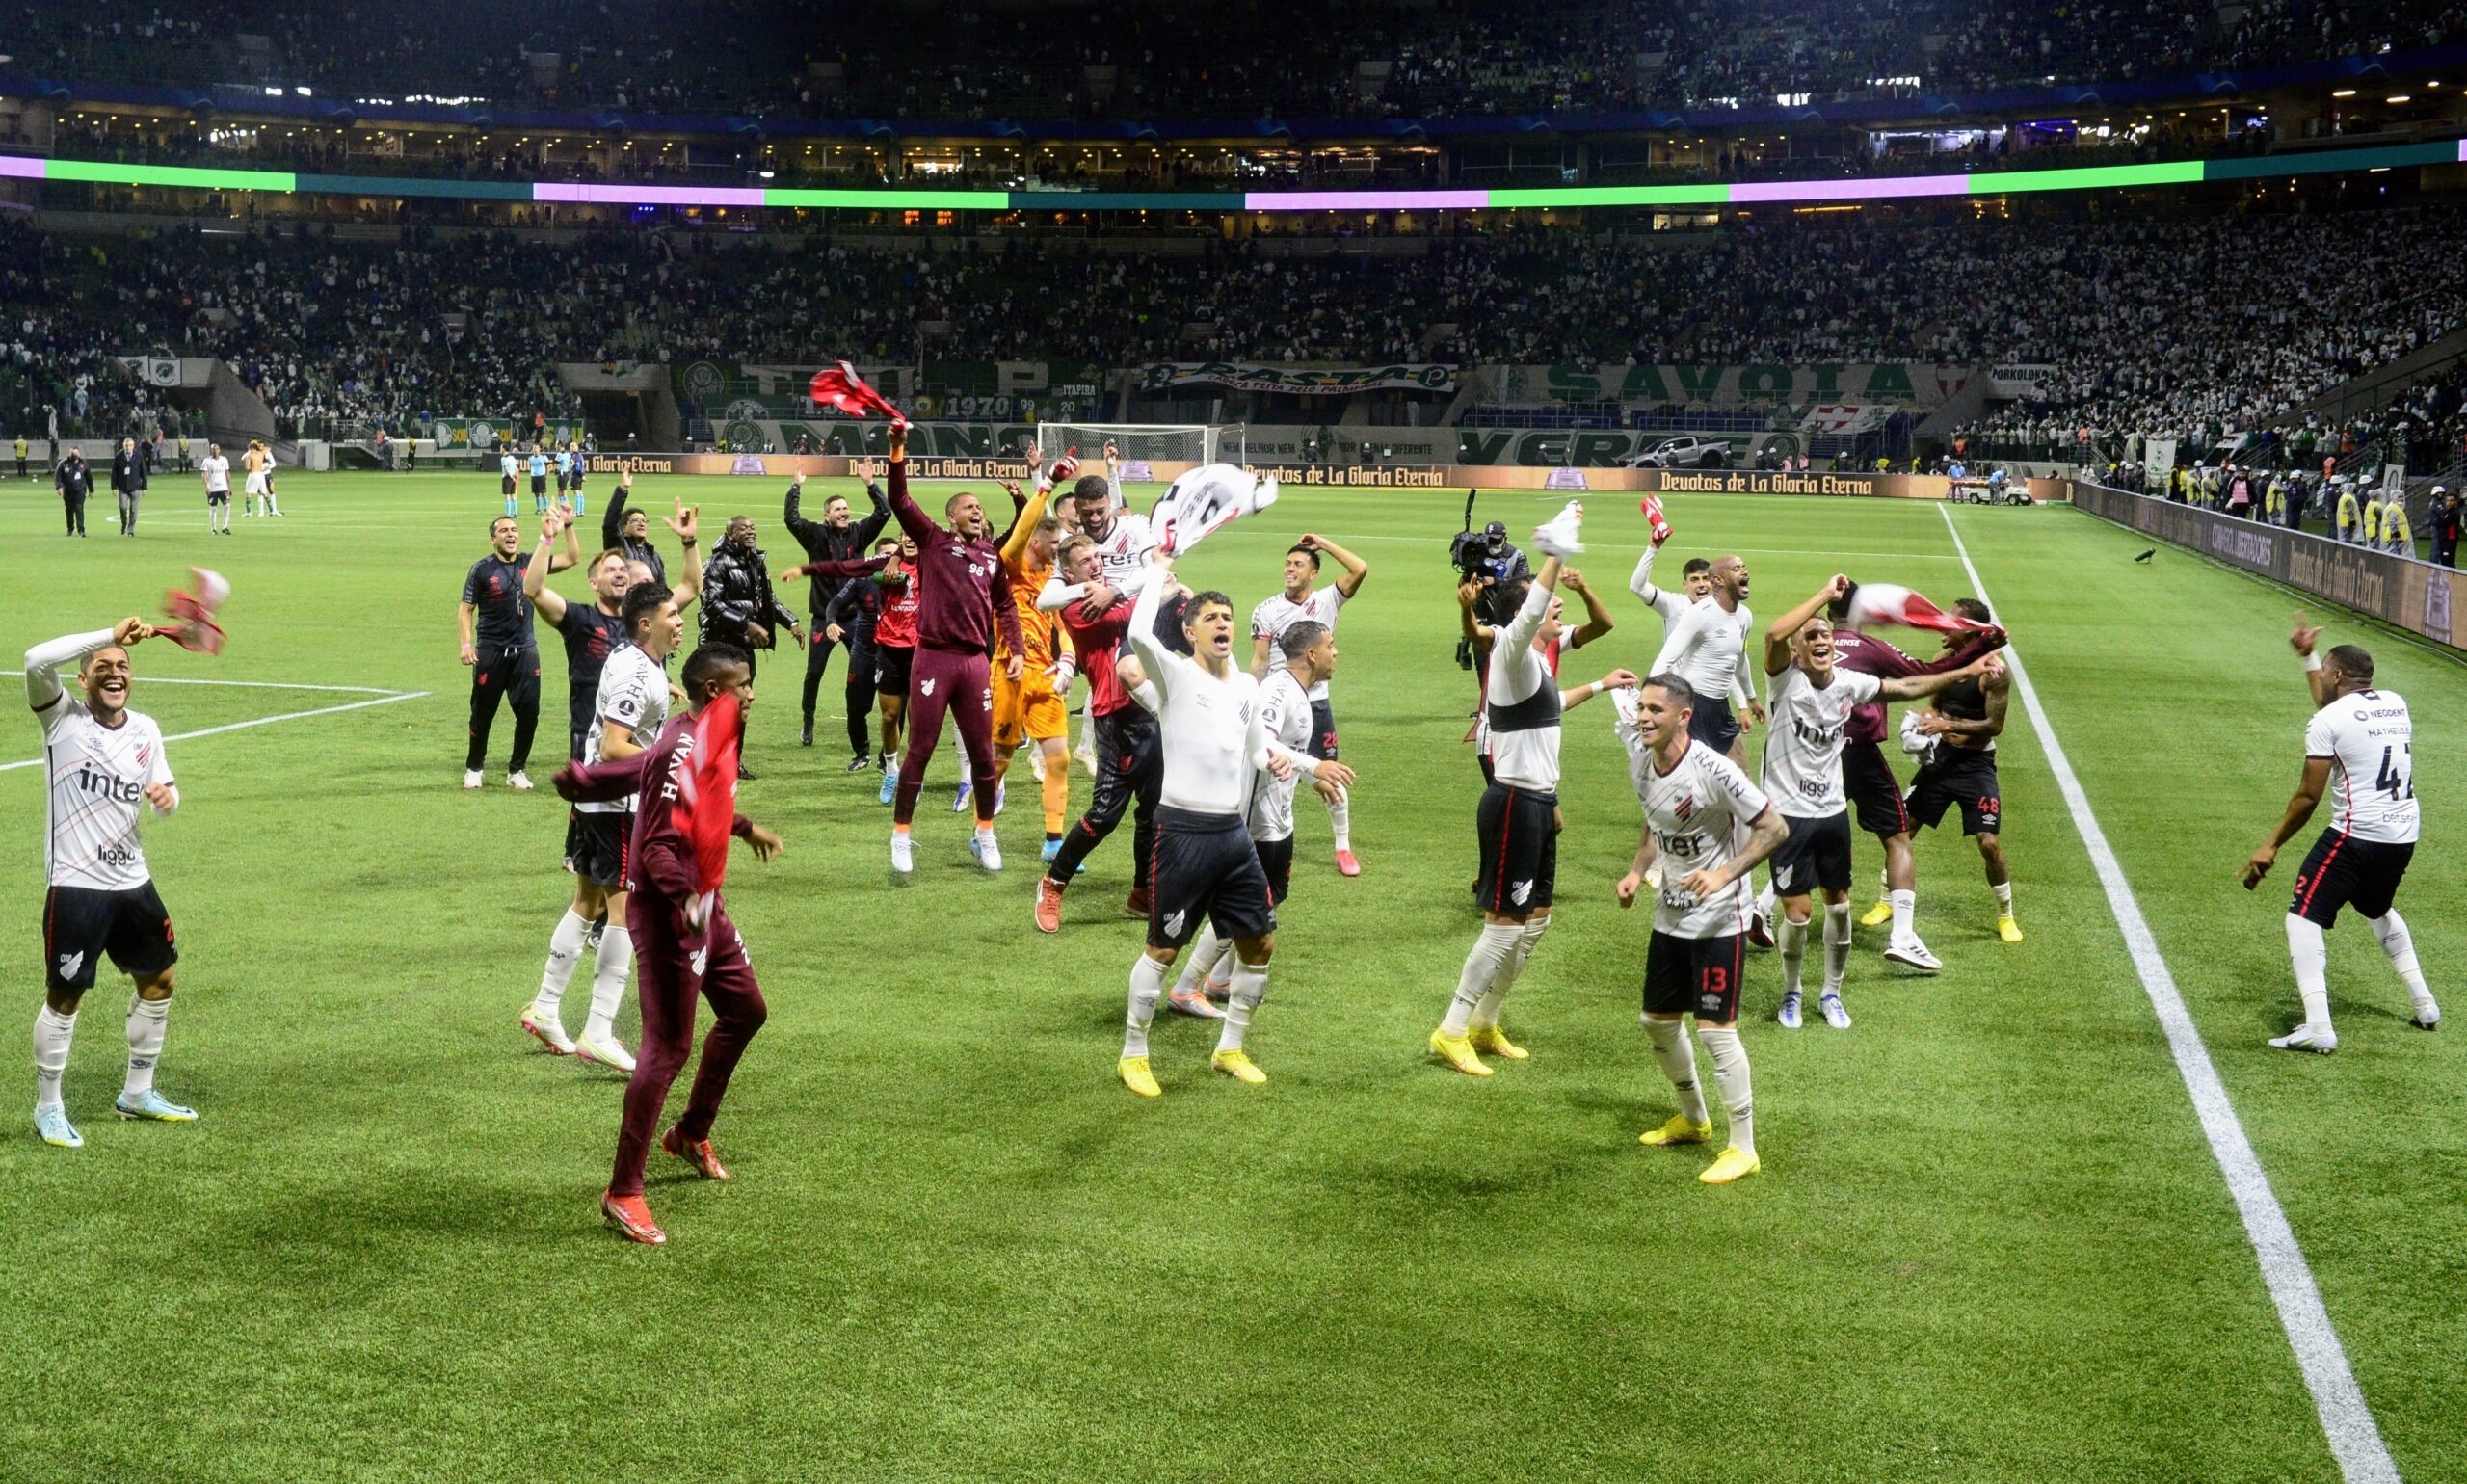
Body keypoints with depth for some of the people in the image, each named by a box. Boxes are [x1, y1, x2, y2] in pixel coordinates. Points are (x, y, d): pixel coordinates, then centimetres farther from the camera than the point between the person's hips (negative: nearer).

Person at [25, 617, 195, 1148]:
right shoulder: (63, 718, -7)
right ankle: (48, 1109, 18)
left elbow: (166, 792, 17)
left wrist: (167, 796, -8)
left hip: (133, 881, 6)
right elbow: (37, 660, -26)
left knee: (158, 982, 14)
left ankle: (137, 1094, 32)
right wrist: (111, 634, -26)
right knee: (64, 998, 1)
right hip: (75, 886, -6)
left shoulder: (146, 730, 7)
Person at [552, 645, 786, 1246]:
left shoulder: (699, 741, 8)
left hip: (702, 904, 11)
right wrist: (687, 898, -40)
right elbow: (658, 847, -28)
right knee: (668, 1046, -10)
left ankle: (692, 1133, 38)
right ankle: (623, 1193, -4)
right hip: (668, 912, -11)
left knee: (746, 1010, 21)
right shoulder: (683, 752, -22)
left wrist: (744, 827, 35)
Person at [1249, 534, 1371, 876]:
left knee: (1329, 779, 1)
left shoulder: (1326, 601, 0)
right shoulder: (1266, 610, -1)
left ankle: (1344, 848, 13)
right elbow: (1259, 662, -1)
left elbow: (1361, 569, -12)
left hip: (1315, 704, 0)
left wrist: (1323, 544, -7)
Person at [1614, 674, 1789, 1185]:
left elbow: (1774, 828, -19)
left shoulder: (1712, 770, -23)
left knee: (1715, 1027, -9)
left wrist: (1724, 875, -29)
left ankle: (1743, 1147, 4)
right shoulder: (1645, 771, 1)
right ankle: (1692, 1119, 38)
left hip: (1719, 919, -8)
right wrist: (1636, 871, 2)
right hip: (1669, 915, 8)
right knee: (1658, 1020, 16)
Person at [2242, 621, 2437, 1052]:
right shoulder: (2397, 704, 10)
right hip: (2405, 835, 8)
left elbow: (2308, 796, -10)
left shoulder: (2328, 721, -10)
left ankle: (2317, 1027, -15)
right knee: (2379, 910, 32)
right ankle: (2422, 1004, 34)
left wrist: (2271, 846, -3)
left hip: (2357, 835, -8)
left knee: (2304, 917, -4)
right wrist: (2308, 655, 39)